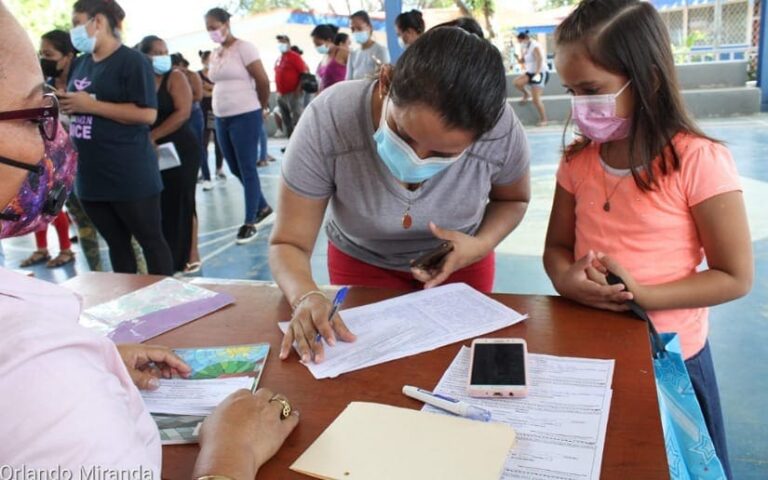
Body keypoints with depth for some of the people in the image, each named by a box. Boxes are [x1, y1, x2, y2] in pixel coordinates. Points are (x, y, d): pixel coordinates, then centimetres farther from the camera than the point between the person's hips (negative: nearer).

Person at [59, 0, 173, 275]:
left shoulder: (132, 61, -10)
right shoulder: (81, 63, 12)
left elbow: (148, 114, -18)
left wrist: (91, 105, -18)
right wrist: (65, 103, 1)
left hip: (130, 175, -7)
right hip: (91, 175, 7)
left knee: (150, 240, 4)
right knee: (116, 244, 15)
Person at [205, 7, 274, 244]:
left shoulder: (243, 48, -9)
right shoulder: (214, 55, 13)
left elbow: (263, 81, -10)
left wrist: (262, 108, 1)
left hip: (245, 117, -8)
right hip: (221, 118, 8)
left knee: (247, 170, -3)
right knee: (235, 169, 12)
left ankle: (249, 222, 5)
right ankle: (264, 208, 28)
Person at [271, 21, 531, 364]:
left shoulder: (501, 130, -31)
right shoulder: (326, 122, -35)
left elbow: (512, 199, -7)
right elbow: (288, 245, -27)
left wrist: (480, 245, -27)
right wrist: (306, 297, -47)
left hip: (460, 262, 1)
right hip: (361, 262, 0)